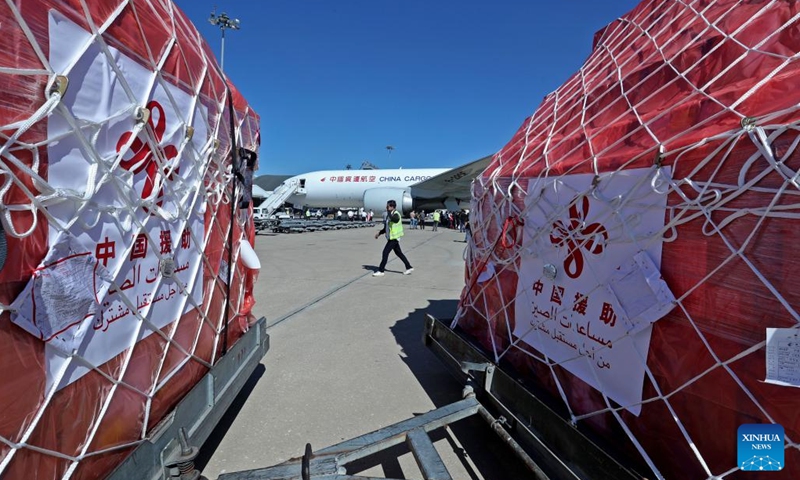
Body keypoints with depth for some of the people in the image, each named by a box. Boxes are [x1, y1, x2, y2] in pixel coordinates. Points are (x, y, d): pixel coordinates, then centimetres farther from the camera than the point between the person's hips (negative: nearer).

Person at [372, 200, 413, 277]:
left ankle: (381, 271, 0)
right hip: (392, 238, 10)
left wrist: (389, 212, -29)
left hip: (394, 238, -10)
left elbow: (393, 219, -43)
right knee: (398, 253, 14)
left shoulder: (396, 214, -16)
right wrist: (379, 233, 14)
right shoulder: (390, 215, 12)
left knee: (385, 252, -7)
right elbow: (386, 228, 21)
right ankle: (409, 267, 22)